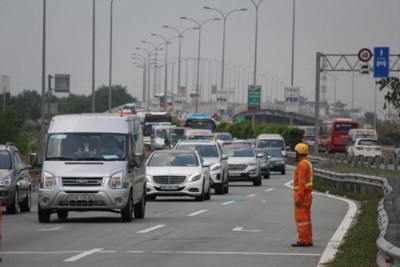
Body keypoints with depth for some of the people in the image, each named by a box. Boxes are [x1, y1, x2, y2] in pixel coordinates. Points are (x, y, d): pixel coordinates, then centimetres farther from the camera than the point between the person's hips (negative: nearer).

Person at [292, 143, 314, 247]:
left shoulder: (302, 165, -17)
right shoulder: (308, 163, 15)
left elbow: (301, 182, -22)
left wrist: (298, 198, -24)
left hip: (301, 194, -10)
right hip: (307, 194, 10)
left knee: (301, 218, -8)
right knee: (306, 218, 10)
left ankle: (302, 240, -9)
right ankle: (308, 240, 11)